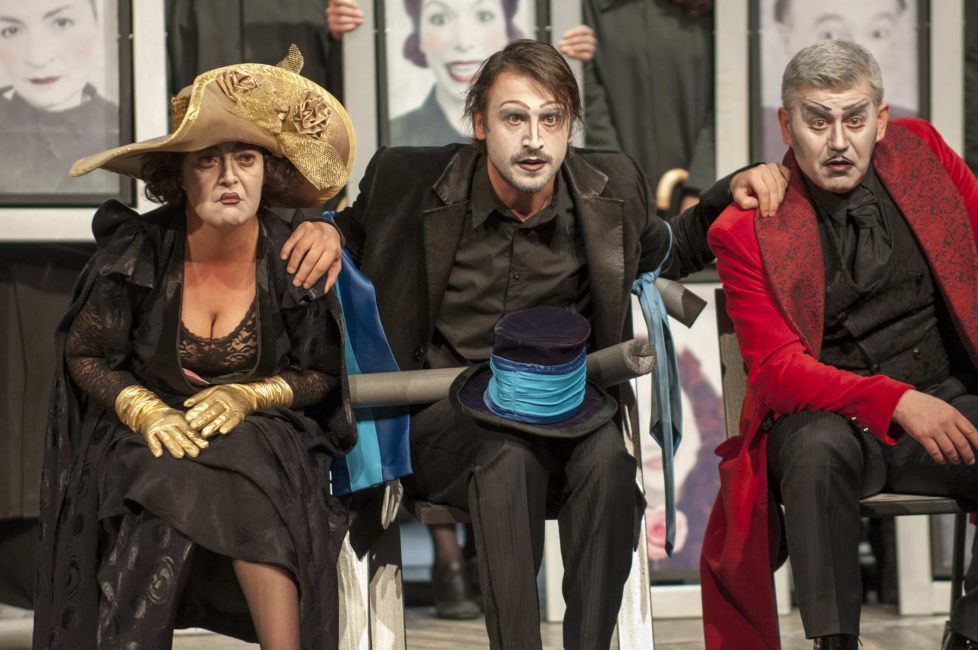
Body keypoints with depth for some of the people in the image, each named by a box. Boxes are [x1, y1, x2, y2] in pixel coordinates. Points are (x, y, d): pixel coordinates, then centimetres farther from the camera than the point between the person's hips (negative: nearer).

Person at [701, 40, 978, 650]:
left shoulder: (920, 150, 4)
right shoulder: (748, 229, -5)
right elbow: (777, 368, -11)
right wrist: (896, 401, -26)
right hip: (827, 417, -3)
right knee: (818, 449, -38)